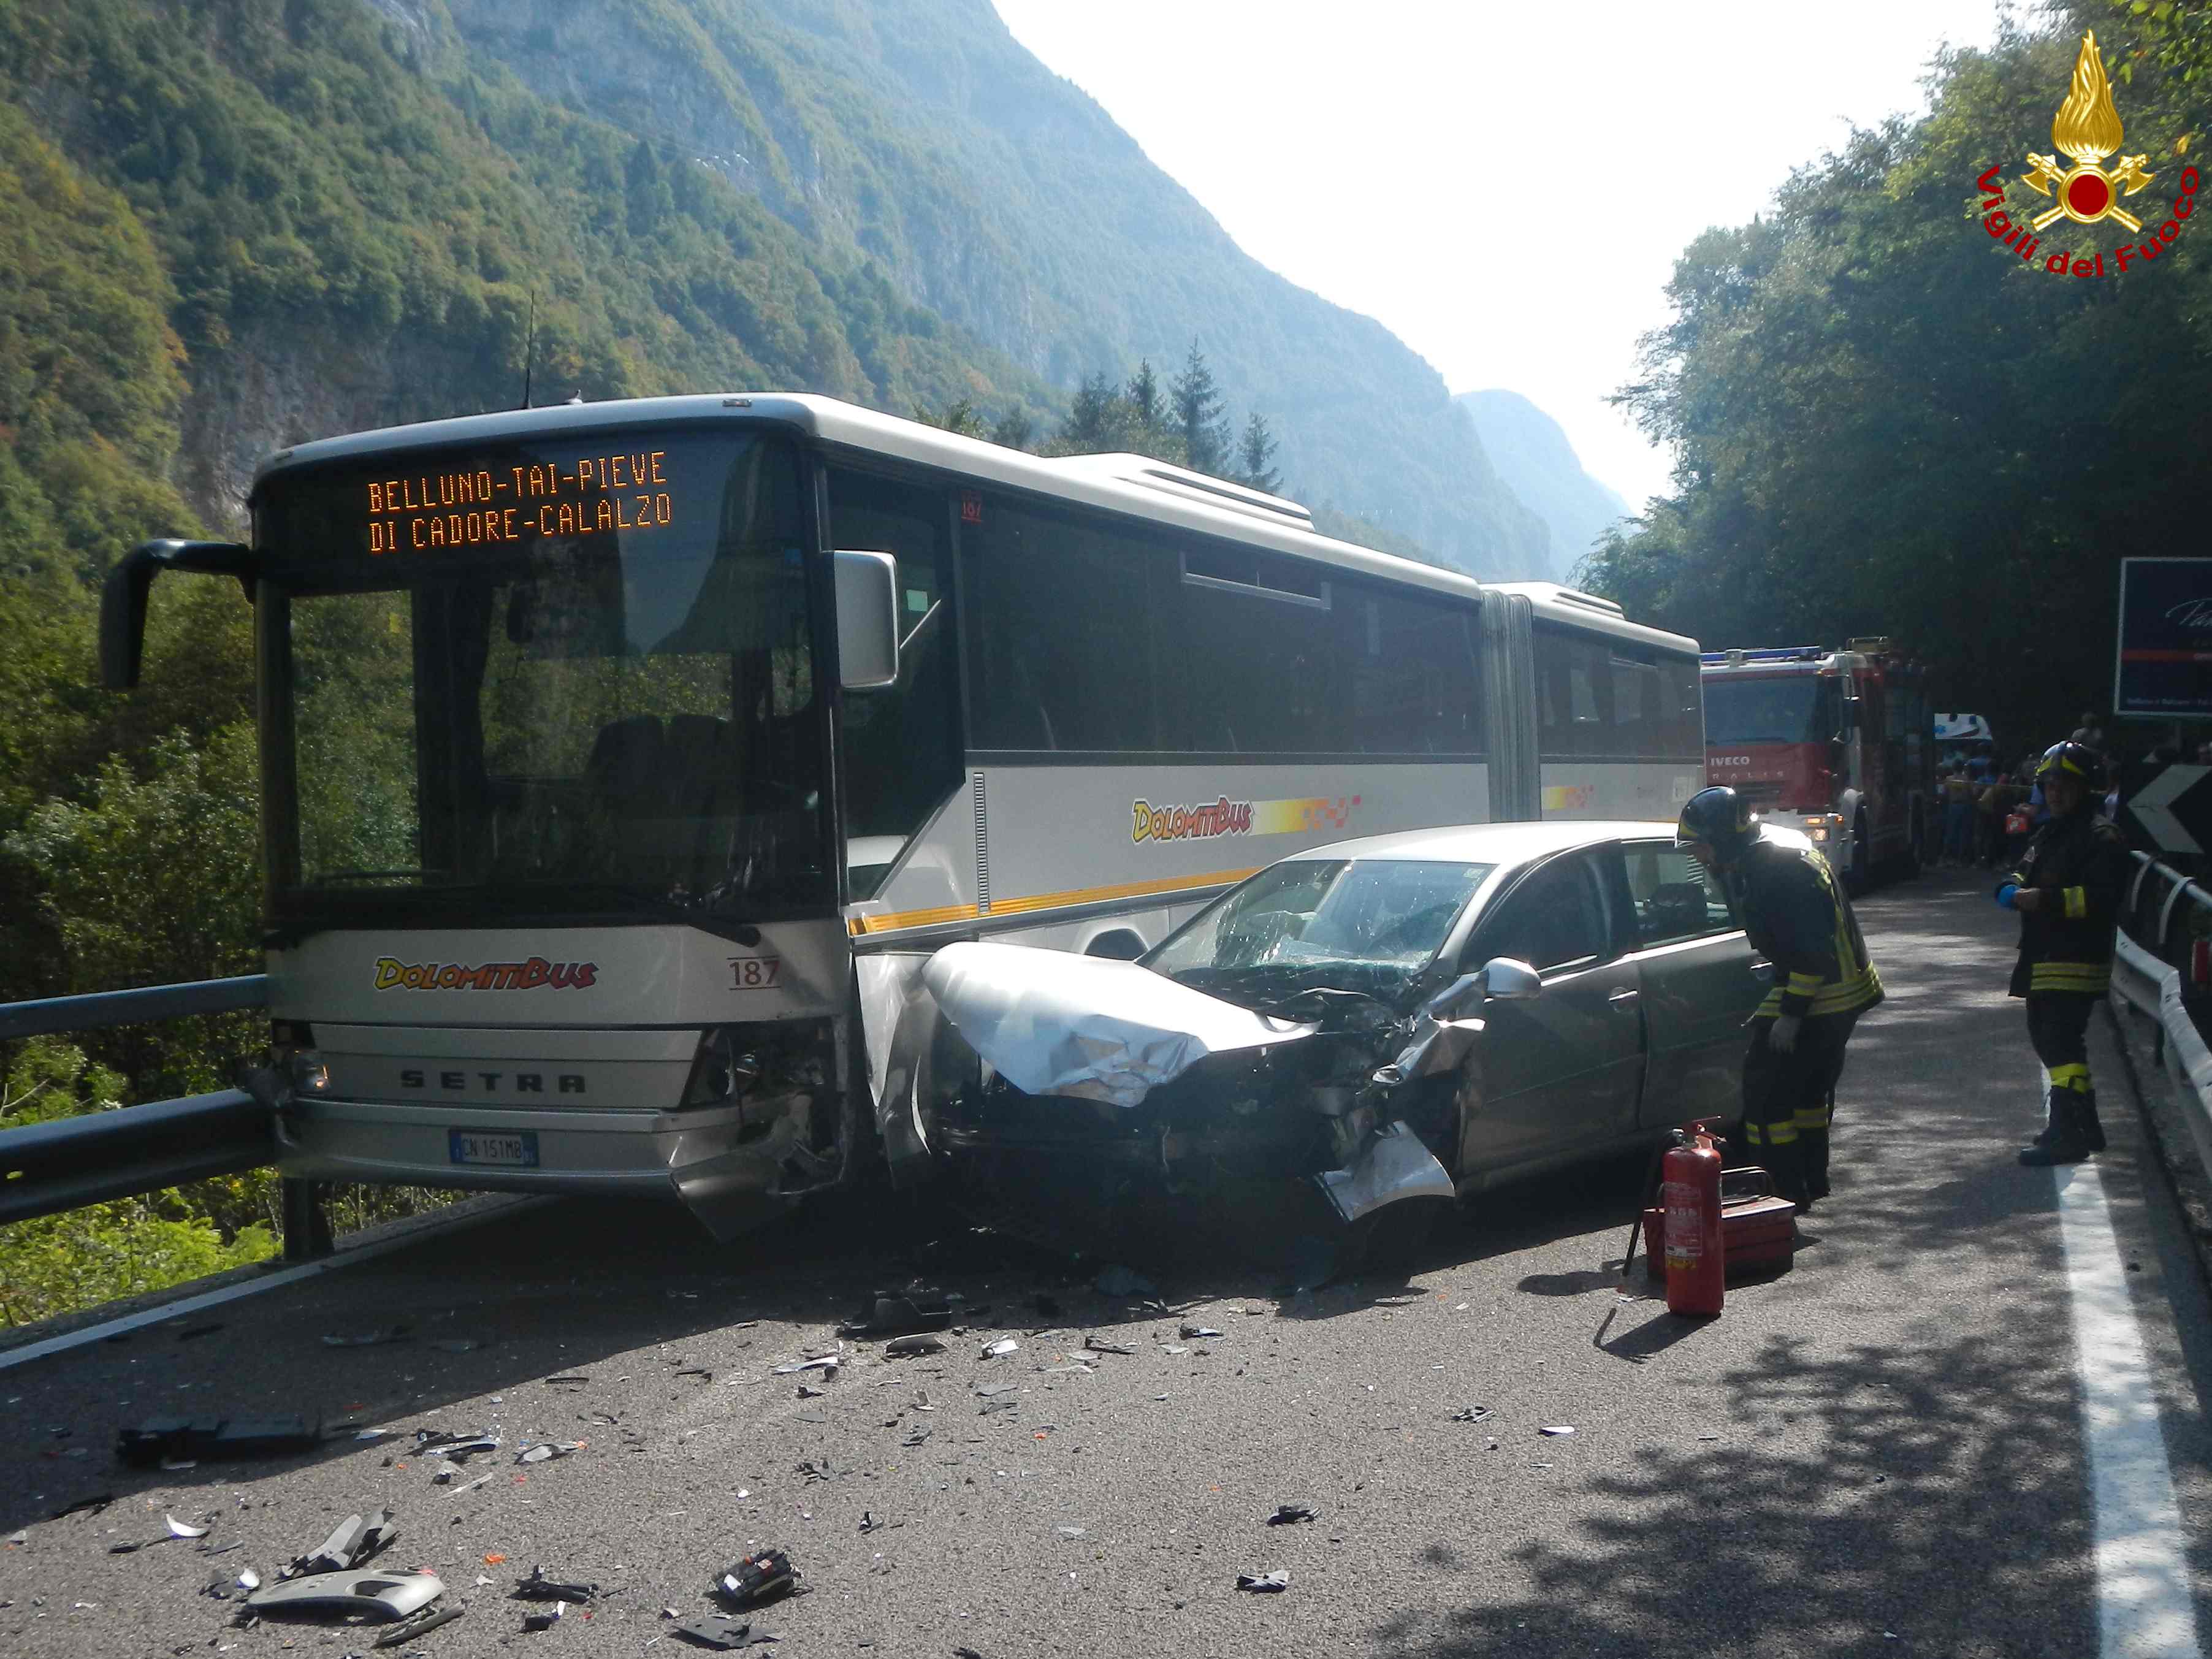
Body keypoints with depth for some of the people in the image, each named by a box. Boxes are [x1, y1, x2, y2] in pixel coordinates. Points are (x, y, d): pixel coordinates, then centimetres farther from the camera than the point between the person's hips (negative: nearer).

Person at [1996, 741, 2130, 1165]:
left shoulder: (2101, 837, -10)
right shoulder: (2049, 833, 21)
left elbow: (2101, 896, -20)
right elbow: (2023, 872, 19)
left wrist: (2046, 899, -26)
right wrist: (2013, 889, -5)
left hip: (2076, 960, -10)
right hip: (2044, 960, 10)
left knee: (2062, 1042, -13)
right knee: (2047, 1038, 17)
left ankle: (2067, 1135, -12)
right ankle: (2083, 1127, 29)